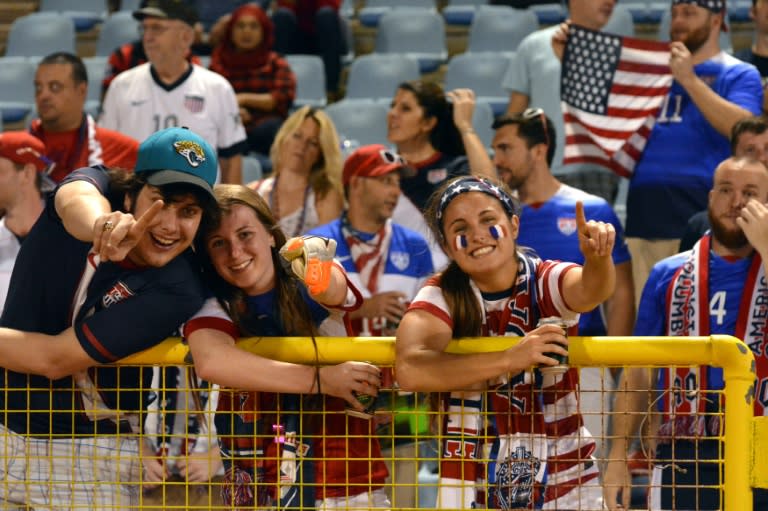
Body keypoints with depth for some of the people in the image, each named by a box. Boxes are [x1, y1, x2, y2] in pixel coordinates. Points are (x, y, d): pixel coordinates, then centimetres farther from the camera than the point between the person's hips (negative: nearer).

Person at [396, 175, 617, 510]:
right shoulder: (441, 297, -11)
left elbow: (589, 290, -32)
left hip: (565, 480, 1)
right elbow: (409, 370, -30)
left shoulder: (546, 282, -8)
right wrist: (511, 359, -38)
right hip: (472, 484, -1)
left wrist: (598, 258, -55)